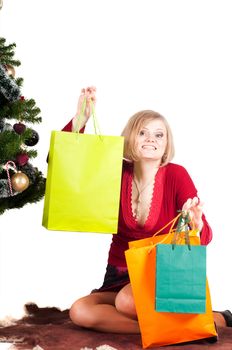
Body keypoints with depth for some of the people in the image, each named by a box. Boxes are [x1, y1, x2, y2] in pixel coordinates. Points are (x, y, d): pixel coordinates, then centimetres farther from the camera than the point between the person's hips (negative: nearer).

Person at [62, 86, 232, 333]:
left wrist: (196, 225, -38)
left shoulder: (176, 175, -9)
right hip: (120, 275, 4)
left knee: (128, 301, -35)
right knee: (80, 312, -24)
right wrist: (81, 117, -17)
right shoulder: (118, 173, -1)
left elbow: (205, 237, -14)